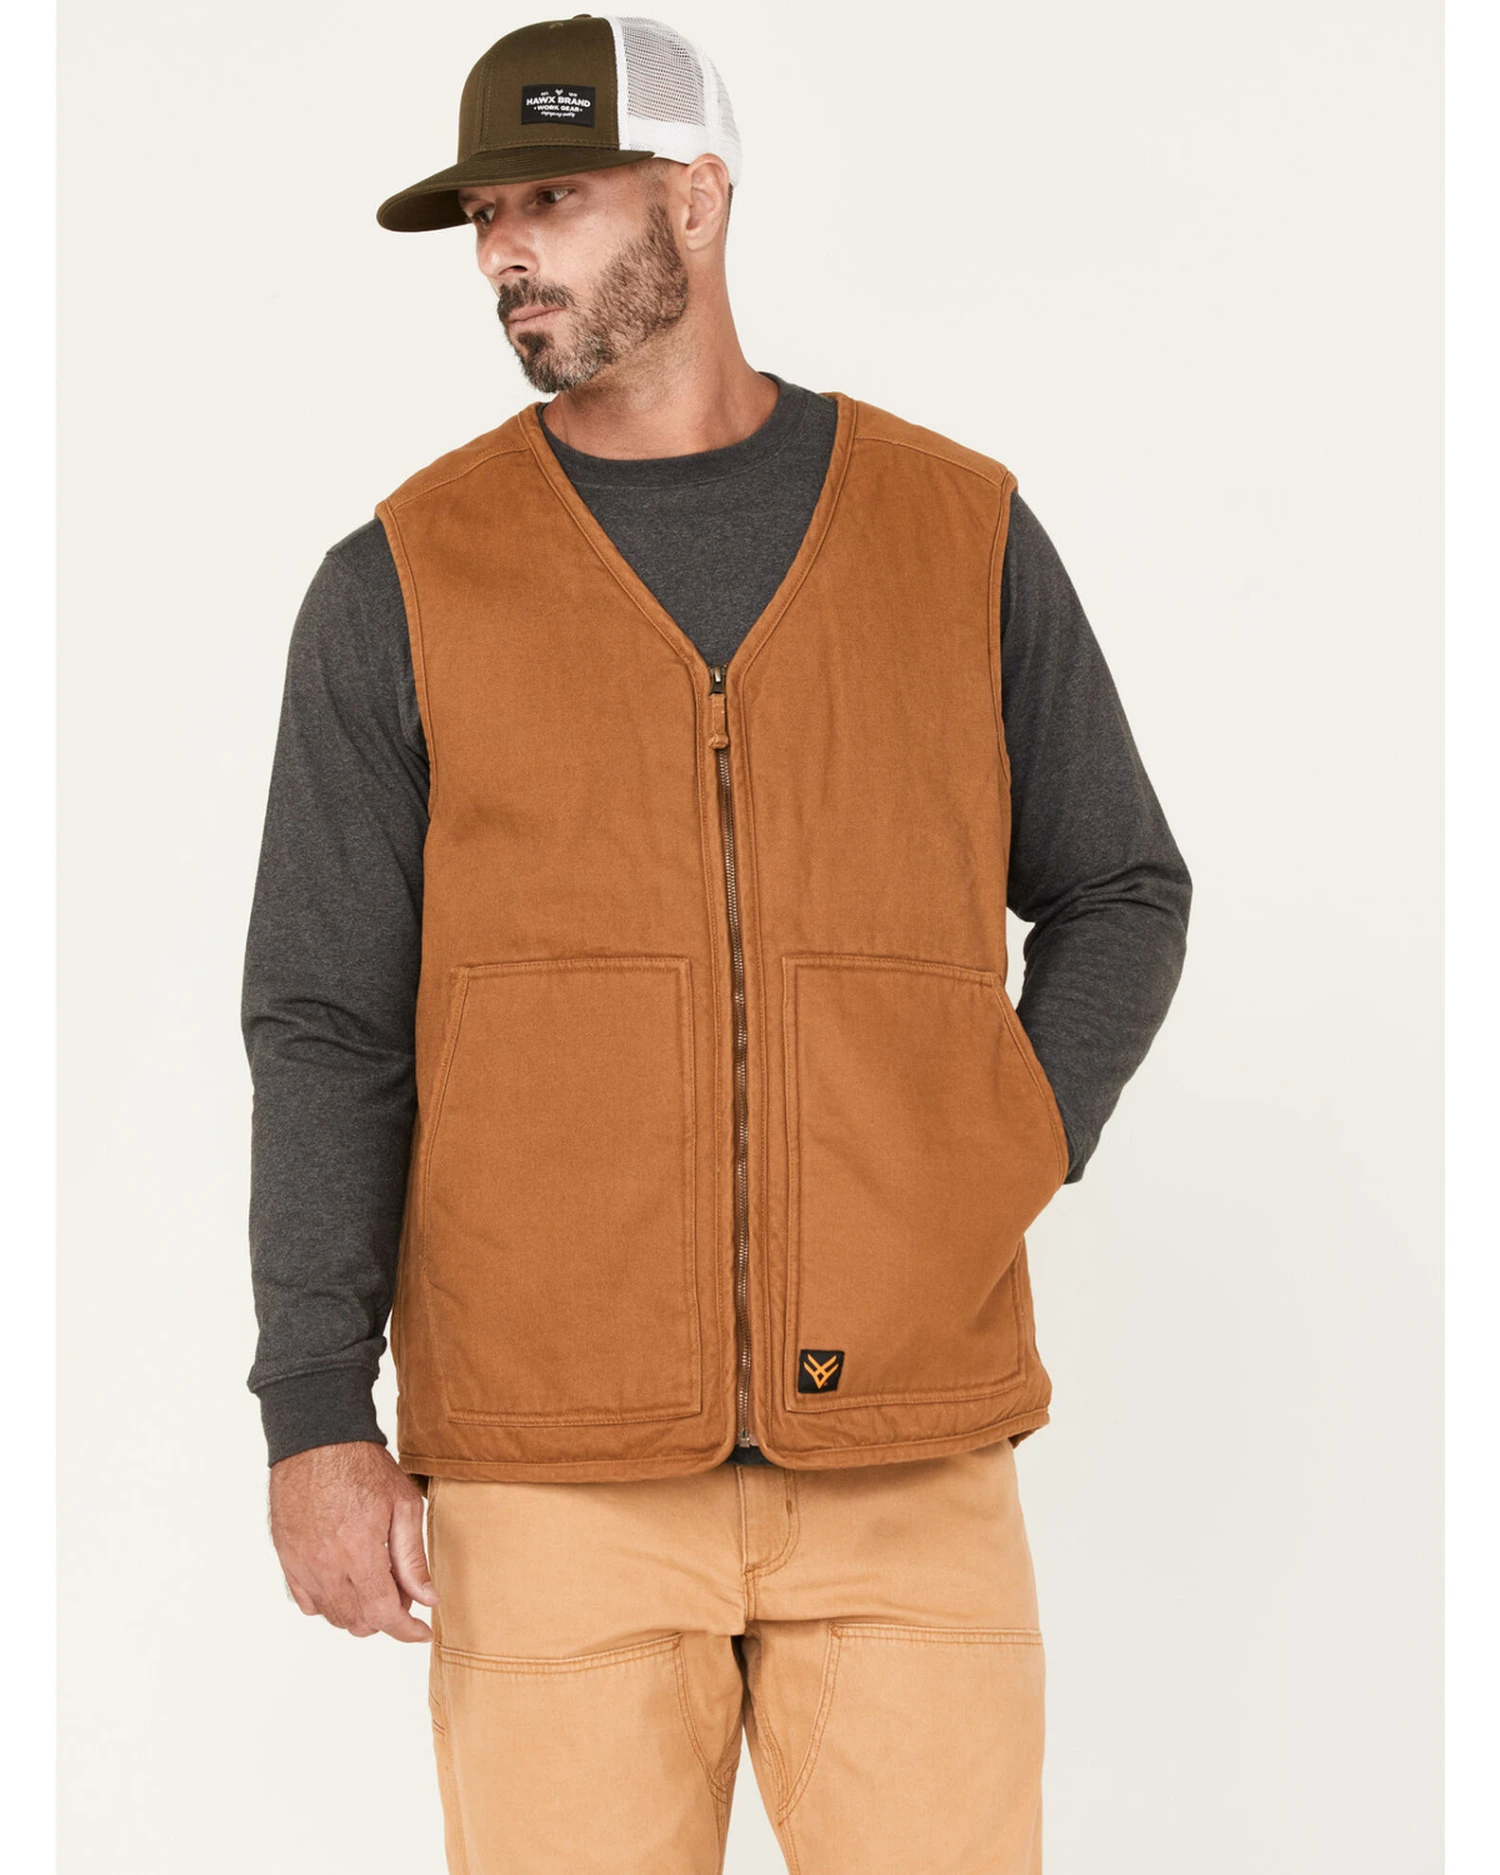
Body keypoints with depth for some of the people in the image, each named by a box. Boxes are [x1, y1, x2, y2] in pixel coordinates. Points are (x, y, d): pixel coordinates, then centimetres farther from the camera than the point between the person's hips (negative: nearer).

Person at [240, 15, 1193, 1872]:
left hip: (899, 1455, 1)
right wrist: (315, 1426, -10)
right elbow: (327, 1022, -2)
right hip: (557, 1458, -1)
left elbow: (1115, 898, 14)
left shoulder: (964, 536, 3)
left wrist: (1000, 1181, -3)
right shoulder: (405, 584, 0)